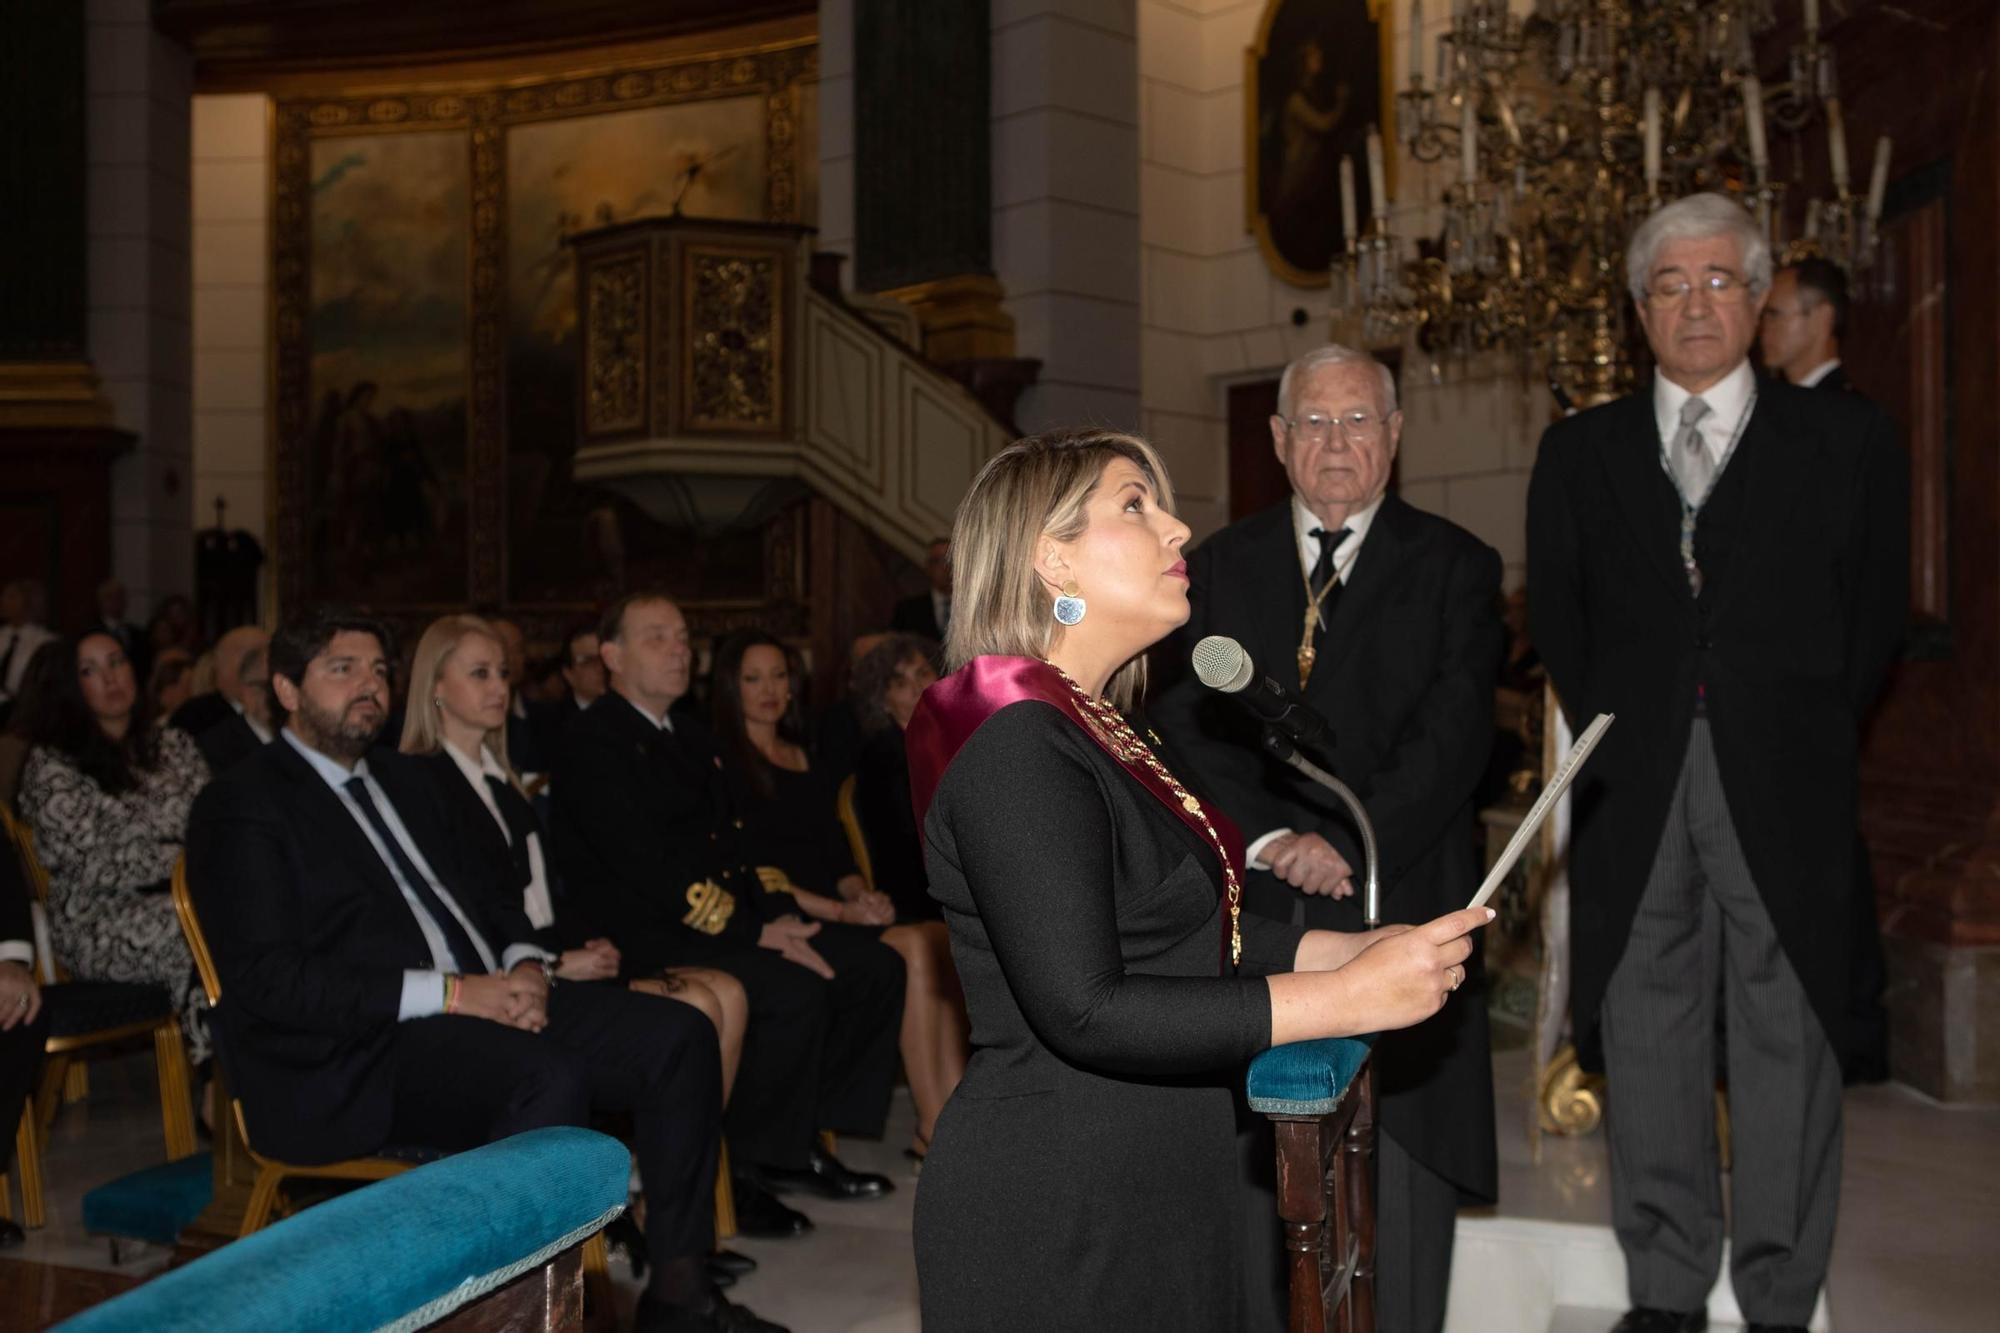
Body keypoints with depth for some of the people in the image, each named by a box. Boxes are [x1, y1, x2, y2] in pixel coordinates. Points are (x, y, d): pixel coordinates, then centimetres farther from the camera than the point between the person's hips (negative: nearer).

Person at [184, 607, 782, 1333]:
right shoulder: (241, 808, -3)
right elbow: (267, 980, -14)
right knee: (550, 1077, -34)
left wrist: (524, 965, 0)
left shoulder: (401, 777, 22)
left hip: (485, 1002, 8)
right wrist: (451, 993, -20)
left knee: (678, 1034, -9)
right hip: (357, 1055, -8)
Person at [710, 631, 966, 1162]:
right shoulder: (722, 762, 0)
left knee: (946, 943, -22)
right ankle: (934, 1130, -26)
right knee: (914, 949, -29)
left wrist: (862, 894, -3)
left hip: (839, 911, 7)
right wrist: (839, 911, -15)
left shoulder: (802, 759, 23)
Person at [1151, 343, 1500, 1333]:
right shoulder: (1218, 567, 12)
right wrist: (1270, 839, -11)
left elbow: (1453, 732, -5)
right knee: (1256, 1167, 6)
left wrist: (1349, 846, -15)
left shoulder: (1454, 566, 7)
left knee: (1405, 1159, 5)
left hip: (1399, 902, -1)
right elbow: (1187, 726, 3)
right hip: (1250, 906, 1)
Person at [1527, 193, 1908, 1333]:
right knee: (1649, 1035, 7)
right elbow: (1555, 609, 14)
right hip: (1637, 784, 2)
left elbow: (1877, 611, 8)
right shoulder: (1581, 450, 11)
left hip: (1784, 784, -2)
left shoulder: (1846, 439, 6)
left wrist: (1809, 733, 3)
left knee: (1786, 1035, 3)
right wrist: (1608, 724, 6)